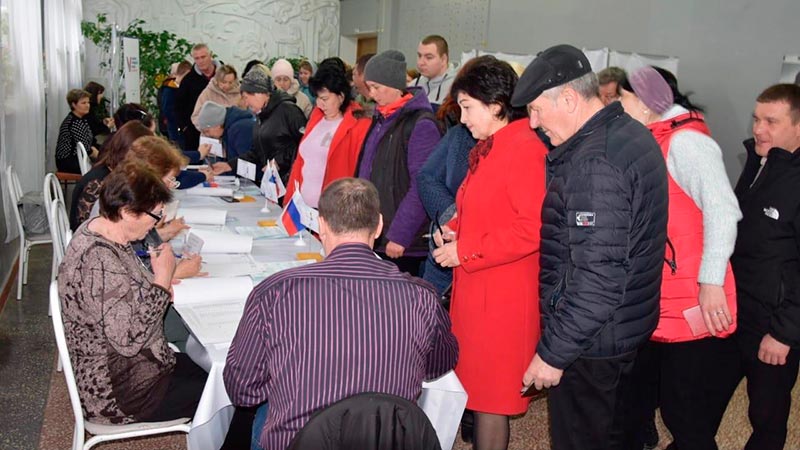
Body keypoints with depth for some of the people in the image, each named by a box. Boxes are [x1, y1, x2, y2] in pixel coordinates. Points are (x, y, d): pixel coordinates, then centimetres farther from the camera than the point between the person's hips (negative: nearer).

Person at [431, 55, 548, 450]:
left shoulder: (526, 149, -15)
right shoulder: (485, 149, 15)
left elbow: (532, 229, -22)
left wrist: (464, 251, -16)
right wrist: (454, 231, 7)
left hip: (504, 294, -9)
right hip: (474, 286, 9)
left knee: (490, 397, 2)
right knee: (473, 389, 14)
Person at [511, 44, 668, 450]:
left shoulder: (596, 162, -25)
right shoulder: (630, 135, 6)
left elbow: (598, 275, -28)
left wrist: (553, 352, -21)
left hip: (589, 341, -10)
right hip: (625, 329, 10)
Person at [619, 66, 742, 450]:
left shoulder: (685, 141, -13)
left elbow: (721, 208, -23)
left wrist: (711, 282, -25)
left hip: (691, 312, -8)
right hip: (652, 310, 9)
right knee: (635, 407, 19)